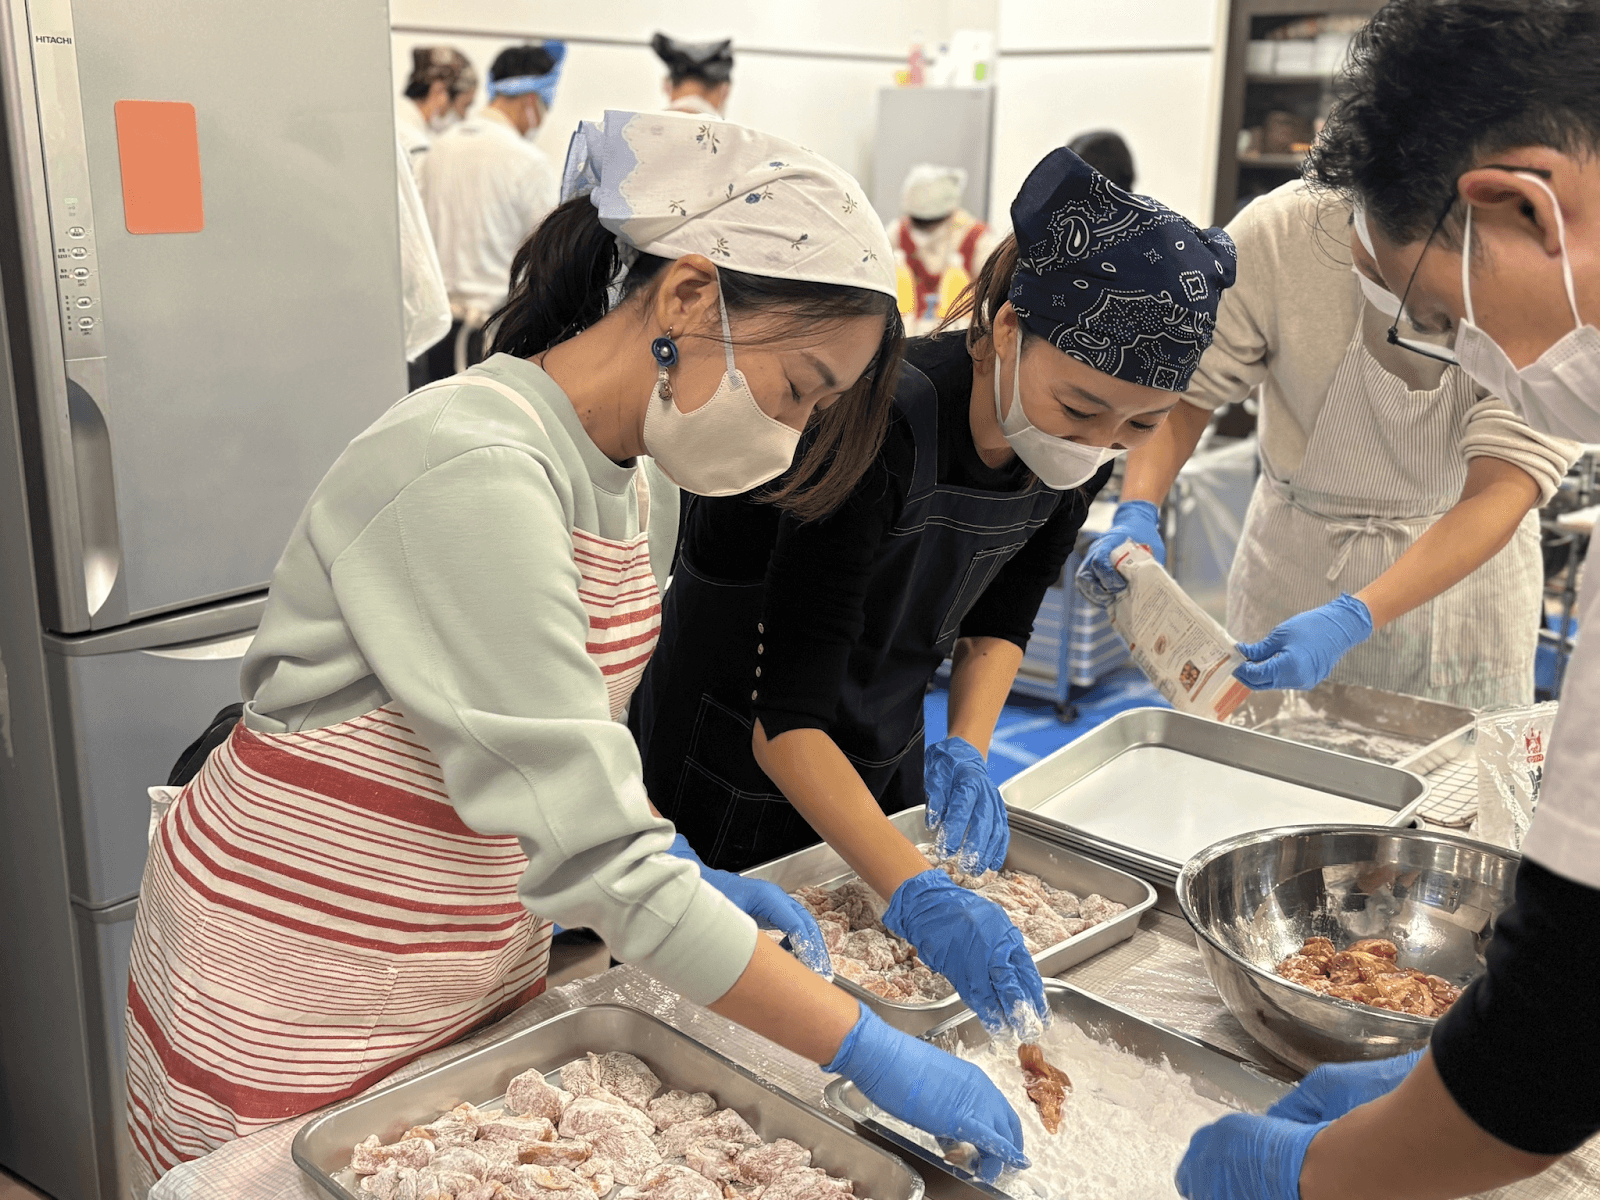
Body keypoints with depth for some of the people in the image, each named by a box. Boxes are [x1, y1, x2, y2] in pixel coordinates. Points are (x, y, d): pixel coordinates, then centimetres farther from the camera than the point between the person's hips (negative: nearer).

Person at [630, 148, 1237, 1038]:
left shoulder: (1075, 437, -13)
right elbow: (786, 719, -36)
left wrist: (969, 747, -11)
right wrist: (918, 895, -45)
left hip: (884, 763, 6)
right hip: (737, 773, -6)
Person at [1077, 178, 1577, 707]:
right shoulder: (1278, 232, -24)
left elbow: (1501, 490, -31)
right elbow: (1185, 391, -15)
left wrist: (1349, 621, -43)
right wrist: (1137, 514, -33)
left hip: (1466, 562, 0)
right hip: (1292, 558, 1)